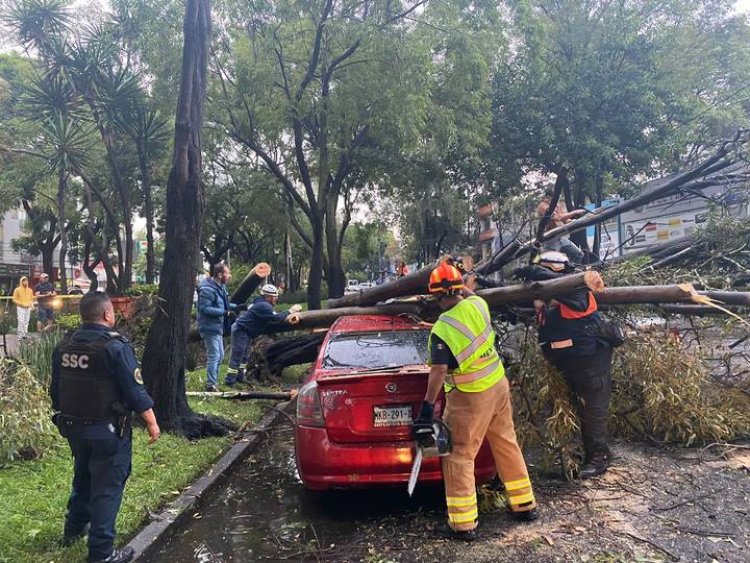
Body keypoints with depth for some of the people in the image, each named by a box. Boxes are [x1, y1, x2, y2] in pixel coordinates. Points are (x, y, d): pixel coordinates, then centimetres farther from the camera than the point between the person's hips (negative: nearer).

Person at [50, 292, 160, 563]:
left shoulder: (64, 346, 1)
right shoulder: (115, 346, -21)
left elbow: (56, 390, 11)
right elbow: (135, 391, -19)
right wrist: (152, 422, -8)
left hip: (74, 427, 7)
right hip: (108, 430, -7)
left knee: (83, 477, 27)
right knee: (107, 487, 3)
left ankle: (74, 529, 44)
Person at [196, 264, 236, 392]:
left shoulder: (221, 287, 11)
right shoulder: (208, 289, -20)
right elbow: (205, 309, -26)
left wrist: (236, 307, 6)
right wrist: (224, 312, -29)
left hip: (217, 327, 10)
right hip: (210, 327, -10)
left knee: (219, 356, 18)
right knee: (214, 356, -6)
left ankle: (212, 381, 29)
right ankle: (211, 385, 2)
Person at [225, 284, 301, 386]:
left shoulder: (261, 304, 14)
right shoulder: (263, 306, -19)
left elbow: (273, 317, 15)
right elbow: (276, 318, -25)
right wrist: (290, 312, -16)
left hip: (245, 332, 11)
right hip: (241, 330, -11)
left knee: (244, 356, 18)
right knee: (237, 356, -9)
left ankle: (240, 377, 27)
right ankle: (229, 381, -6)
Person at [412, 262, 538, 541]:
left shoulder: (442, 330, -20)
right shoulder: (477, 304, -4)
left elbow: (439, 371, -26)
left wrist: (427, 409, -25)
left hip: (470, 398, -7)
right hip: (498, 385, 7)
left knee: (459, 457, 3)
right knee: (507, 445, 20)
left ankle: (463, 524, 8)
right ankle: (525, 504, 32)